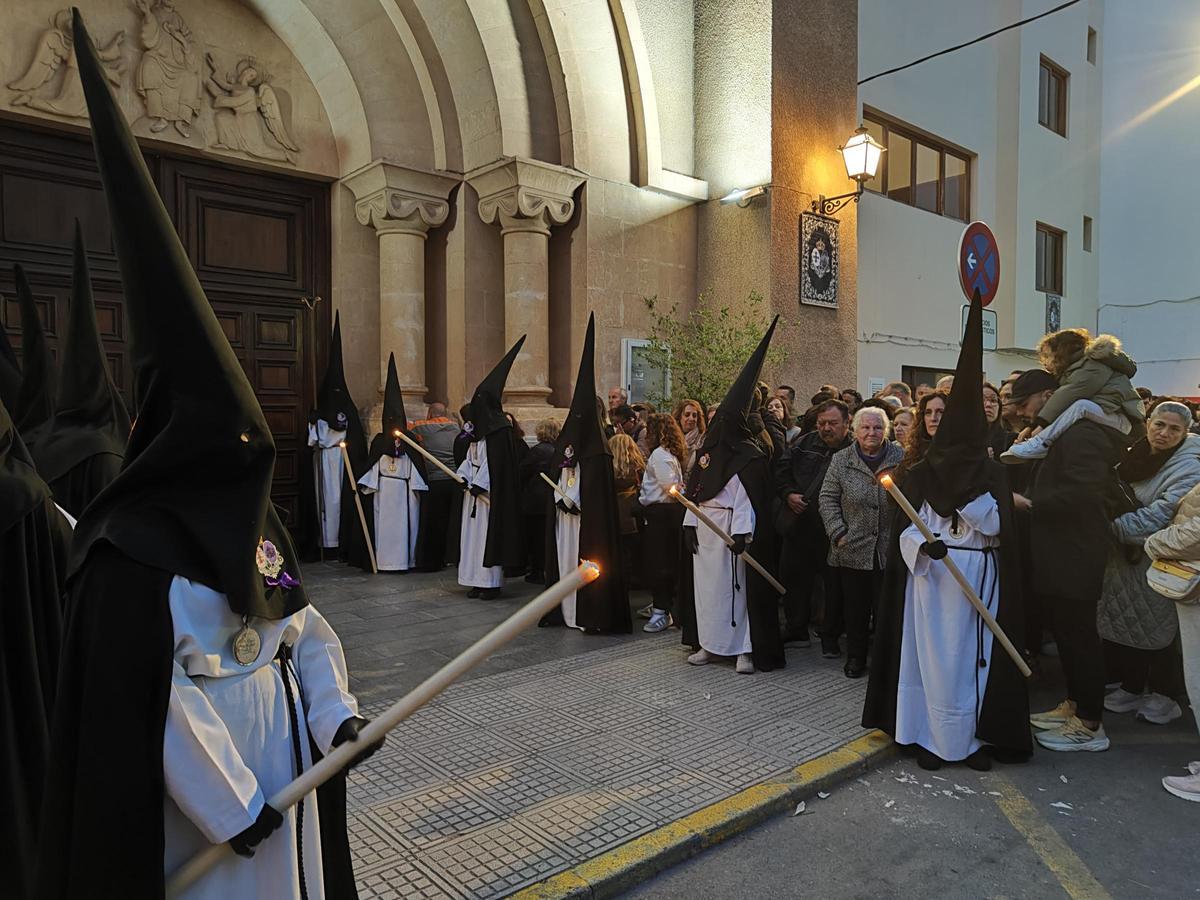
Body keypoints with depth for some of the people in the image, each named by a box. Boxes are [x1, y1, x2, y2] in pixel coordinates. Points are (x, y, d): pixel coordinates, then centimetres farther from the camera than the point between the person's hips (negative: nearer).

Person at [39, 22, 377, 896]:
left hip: (285, 757, 6)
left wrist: (336, 713, -6)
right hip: (194, 791, -6)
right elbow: (150, 695, -20)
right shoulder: (136, 544, -20)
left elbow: (304, 626, 6)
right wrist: (231, 804, -16)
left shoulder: (254, 513, 1)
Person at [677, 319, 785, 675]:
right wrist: (690, 524, 5)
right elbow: (694, 490, 12)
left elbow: (749, 496, -14)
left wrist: (742, 532, -20)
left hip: (733, 528, -6)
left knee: (737, 585, -3)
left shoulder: (750, 455, -6)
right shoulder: (707, 451, 12)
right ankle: (709, 643, 21)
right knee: (705, 583, 10)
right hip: (704, 527, 7)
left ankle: (745, 649, 4)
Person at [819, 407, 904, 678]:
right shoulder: (841, 460, 2)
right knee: (855, 606, 9)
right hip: (853, 550, 1)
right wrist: (838, 533, -6)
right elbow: (827, 498, 2)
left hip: (891, 549, 0)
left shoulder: (901, 457, 2)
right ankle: (855, 657, 24)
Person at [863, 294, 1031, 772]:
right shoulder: (917, 474, 1)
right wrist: (923, 546, -13)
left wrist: (971, 490, -12)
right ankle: (931, 737, 8)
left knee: (975, 656, 6)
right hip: (929, 576, -1)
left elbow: (997, 526, -3)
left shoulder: (994, 474, 5)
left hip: (980, 578, 1)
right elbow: (904, 526, -1)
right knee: (934, 654, 2)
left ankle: (974, 736, 14)